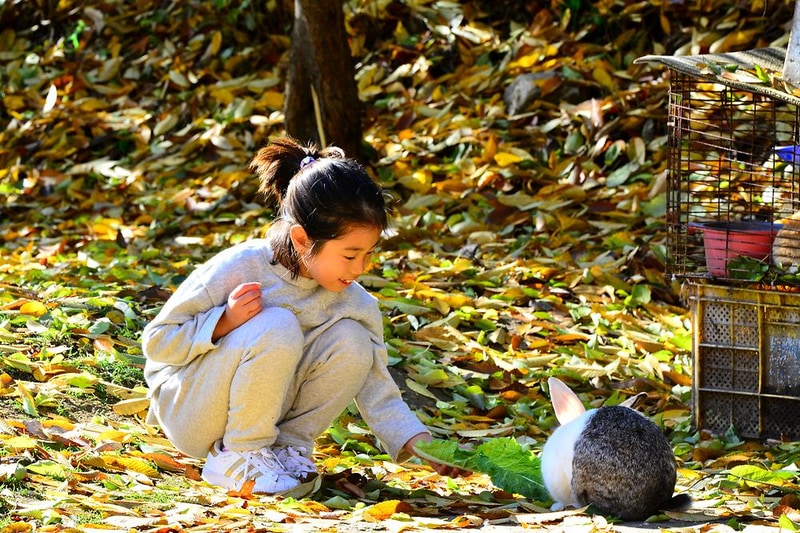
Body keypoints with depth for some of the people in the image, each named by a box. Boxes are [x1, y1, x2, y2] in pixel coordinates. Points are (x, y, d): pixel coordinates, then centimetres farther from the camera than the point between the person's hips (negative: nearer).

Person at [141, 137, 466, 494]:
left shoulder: (354, 302, -7)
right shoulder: (236, 270, -21)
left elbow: (377, 392, -6)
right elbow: (156, 341, -15)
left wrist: (423, 446, -20)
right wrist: (224, 323, -32)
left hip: (264, 414, 5)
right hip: (186, 409, -5)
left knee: (352, 343, -18)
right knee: (277, 328, -32)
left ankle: (288, 445, -5)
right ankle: (238, 457, -17)